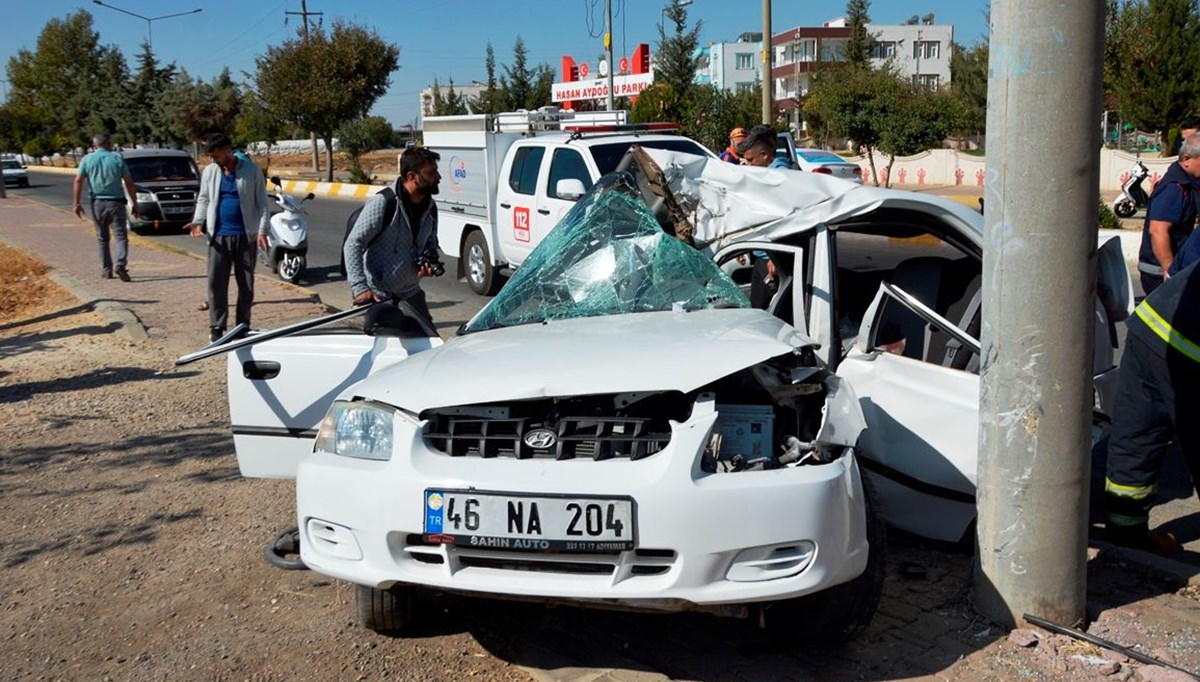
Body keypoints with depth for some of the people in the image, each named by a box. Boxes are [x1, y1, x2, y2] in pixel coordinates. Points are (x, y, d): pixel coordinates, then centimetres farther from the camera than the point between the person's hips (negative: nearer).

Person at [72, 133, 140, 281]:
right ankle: (121, 264, -23)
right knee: (121, 236, -3)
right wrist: (135, 204, 4)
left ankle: (106, 270, 15)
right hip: (116, 202, -2)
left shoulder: (87, 159, 5)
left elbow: (78, 181, -5)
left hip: (97, 203, 2)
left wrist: (76, 203, -4)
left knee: (102, 238, 14)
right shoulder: (118, 158, 1)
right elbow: (129, 183, -1)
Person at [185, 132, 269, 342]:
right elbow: (203, 199, 11)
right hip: (219, 235, 2)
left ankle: (243, 325, 17)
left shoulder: (251, 170, -2)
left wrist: (262, 230, -11)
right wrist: (198, 221, -6)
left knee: (246, 283, 6)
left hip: (246, 235, -2)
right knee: (216, 282, -3)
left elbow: (262, 202, -3)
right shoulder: (210, 171, 6)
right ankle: (216, 327, 3)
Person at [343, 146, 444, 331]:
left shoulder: (430, 207, 3)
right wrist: (360, 287, -27)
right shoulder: (383, 203, -18)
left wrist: (430, 262, -3)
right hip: (377, 296, -6)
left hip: (410, 293, 7)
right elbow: (353, 244, -18)